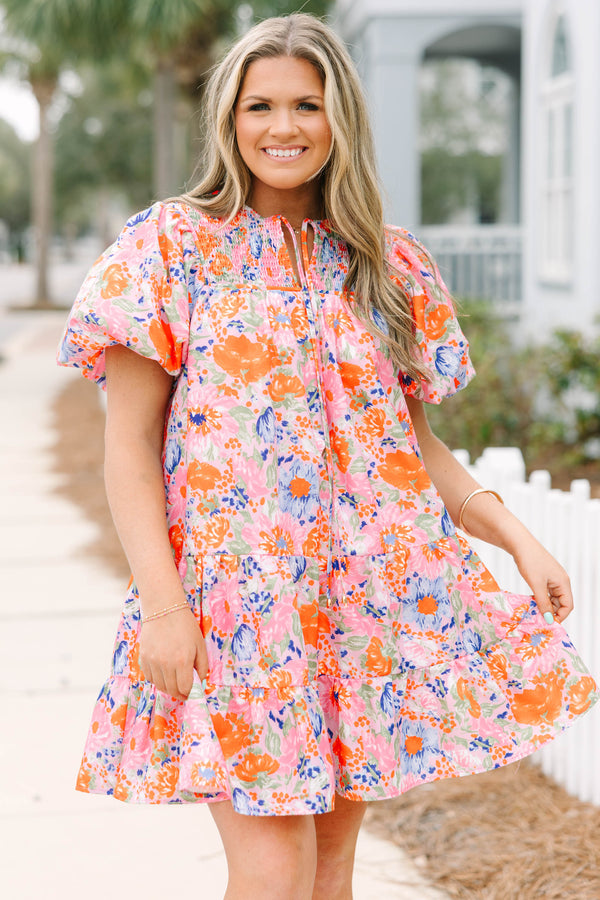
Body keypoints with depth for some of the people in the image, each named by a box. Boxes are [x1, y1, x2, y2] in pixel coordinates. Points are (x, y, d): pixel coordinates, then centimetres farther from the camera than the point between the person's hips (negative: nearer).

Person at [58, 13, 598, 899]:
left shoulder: (389, 266, 11)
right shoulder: (172, 246, 0)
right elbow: (130, 442, -4)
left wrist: (517, 537, 4)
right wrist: (162, 602, -13)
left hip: (372, 588, 4)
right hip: (235, 587, -4)